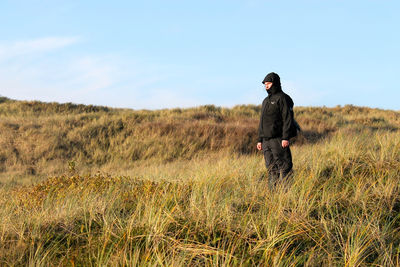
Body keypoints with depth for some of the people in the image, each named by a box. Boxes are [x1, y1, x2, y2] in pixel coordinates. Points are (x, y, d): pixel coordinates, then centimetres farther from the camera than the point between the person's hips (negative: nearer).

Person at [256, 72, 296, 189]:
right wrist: (260, 140, 19)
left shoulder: (282, 98, -5)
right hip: (266, 140, 9)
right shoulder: (266, 101, 21)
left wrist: (286, 138, -20)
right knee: (271, 169, 8)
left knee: (283, 167, -8)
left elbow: (288, 119, -13)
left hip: (278, 139, -9)